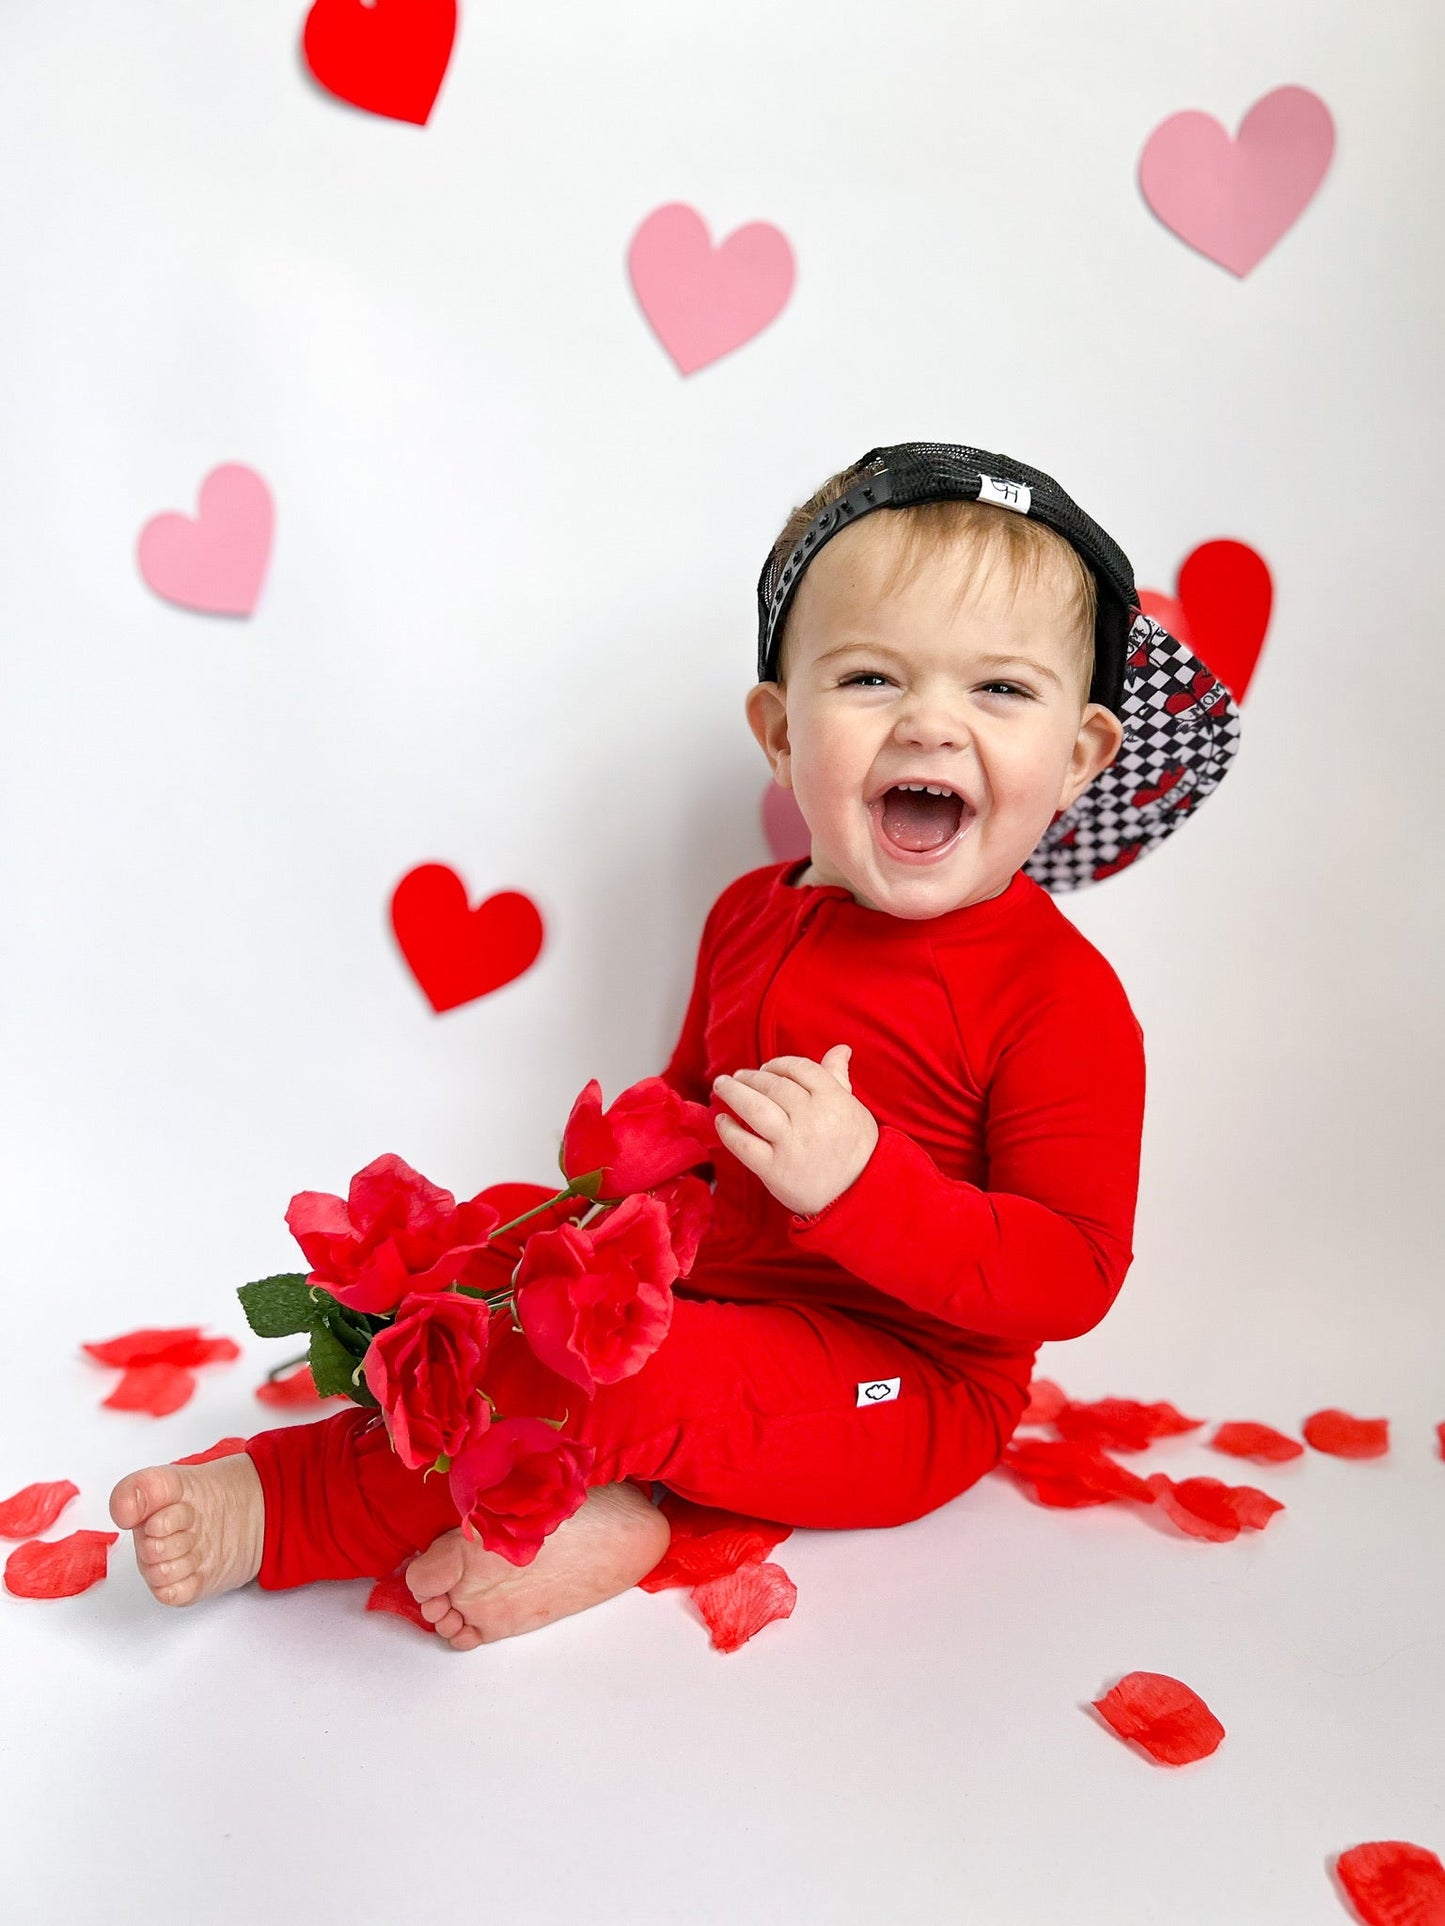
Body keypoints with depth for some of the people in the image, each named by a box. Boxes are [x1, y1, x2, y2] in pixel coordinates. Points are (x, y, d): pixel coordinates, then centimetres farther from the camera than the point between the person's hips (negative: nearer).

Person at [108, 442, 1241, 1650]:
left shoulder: (1062, 997, -19)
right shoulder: (753, 918, 3)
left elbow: (1073, 1275, -22)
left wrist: (860, 1183, -35)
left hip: (908, 1385, -7)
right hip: (709, 1293, 8)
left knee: (602, 1370, -28)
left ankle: (303, 1506, -7)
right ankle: (593, 1511, -19)